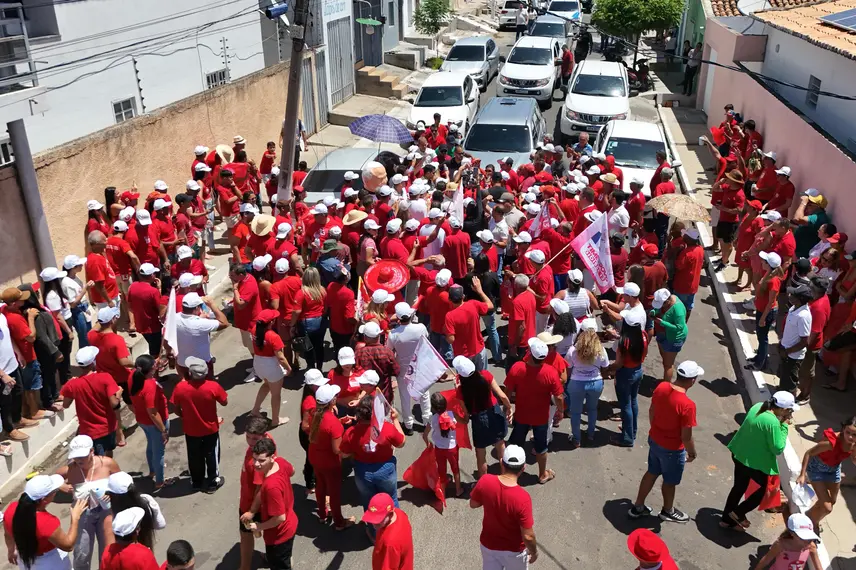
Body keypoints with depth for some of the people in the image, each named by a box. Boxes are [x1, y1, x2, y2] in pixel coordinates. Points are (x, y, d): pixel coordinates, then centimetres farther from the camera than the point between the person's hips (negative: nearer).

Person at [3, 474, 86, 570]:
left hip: (25, 561, 5)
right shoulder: (48, 522, -39)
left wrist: (11, 550, 19)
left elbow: (8, 535, 0)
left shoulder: (12, 509, -21)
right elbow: (67, 545, -22)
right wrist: (75, 517, -16)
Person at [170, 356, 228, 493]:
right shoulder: (213, 386, -25)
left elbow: (176, 409, -8)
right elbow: (225, 402, -9)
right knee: (211, 456, 19)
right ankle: (212, 482, 33)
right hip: (211, 429, -1)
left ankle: (196, 482, 41)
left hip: (191, 430, 2)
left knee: (194, 457, 22)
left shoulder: (180, 388, -21)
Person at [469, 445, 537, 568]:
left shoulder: (485, 482, -23)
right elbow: (527, 536, -24)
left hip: (488, 544, 3)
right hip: (513, 550, -3)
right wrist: (534, 551, -6)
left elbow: (473, 504, -4)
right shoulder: (522, 498, -34)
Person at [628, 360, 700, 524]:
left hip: (654, 440, 6)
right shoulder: (687, 404, -33)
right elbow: (686, 436, -24)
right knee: (670, 481, 20)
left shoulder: (661, 387, -13)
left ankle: (637, 507, 40)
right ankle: (668, 511, 45)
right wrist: (692, 453, -4)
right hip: (672, 449, -6)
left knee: (652, 473, 26)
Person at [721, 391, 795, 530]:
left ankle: (727, 519, 35)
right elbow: (778, 448, -20)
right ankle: (738, 513, 22)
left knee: (739, 487, 23)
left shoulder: (758, 406, -4)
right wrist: (784, 426, -15)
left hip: (739, 454, 9)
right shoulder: (773, 422, -29)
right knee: (765, 489, 17)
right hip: (755, 462, -8)